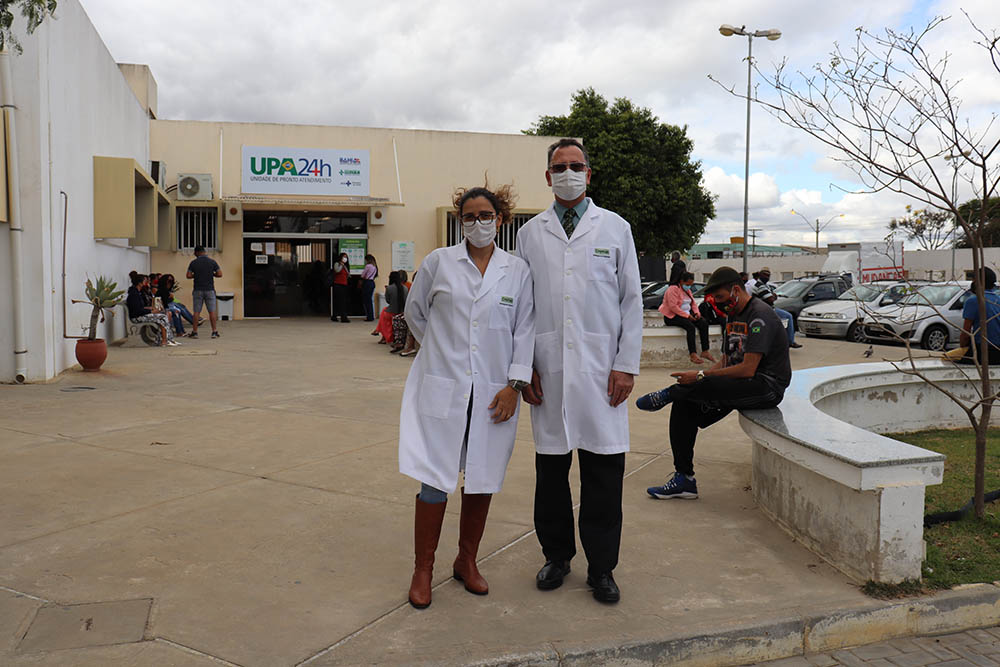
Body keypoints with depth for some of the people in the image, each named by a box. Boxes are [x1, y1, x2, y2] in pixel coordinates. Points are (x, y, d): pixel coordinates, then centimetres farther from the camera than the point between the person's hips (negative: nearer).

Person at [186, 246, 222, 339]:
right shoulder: (212, 262, -1)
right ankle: (214, 332, -3)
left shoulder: (193, 263, -1)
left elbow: (188, 276, -3)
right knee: (212, 311, 1)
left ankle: (194, 332, 6)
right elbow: (219, 274, -4)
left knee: (196, 312, 4)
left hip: (198, 290, 0)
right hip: (210, 290, 0)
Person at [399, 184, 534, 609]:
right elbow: (414, 312, 16)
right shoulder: (438, 262, 4)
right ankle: (422, 571, 13)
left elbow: (525, 330, 3)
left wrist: (514, 385, -4)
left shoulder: (518, 271, 5)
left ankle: (467, 563, 28)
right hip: (442, 388, -1)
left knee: (482, 480, 10)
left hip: (493, 393, 2)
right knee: (435, 481, -2)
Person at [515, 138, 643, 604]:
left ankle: (601, 568, 16)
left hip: (600, 368, -1)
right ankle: (556, 556, 25)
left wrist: (626, 366, -1)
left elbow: (632, 301, 6)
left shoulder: (615, 228, 7)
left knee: (604, 470, 1)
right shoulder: (530, 233, 9)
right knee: (551, 467, 7)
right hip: (548, 369, 1)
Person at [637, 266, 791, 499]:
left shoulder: (760, 315, -15)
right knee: (684, 406, -7)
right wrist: (701, 378, -2)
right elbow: (726, 361, 16)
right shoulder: (734, 315, 15)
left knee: (702, 387, -32)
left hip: (766, 387, -9)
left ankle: (667, 394, 1)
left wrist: (701, 376, -18)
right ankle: (683, 479, -2)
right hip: (739, 386, 9)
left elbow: (748, 369, -22)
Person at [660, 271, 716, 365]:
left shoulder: (687, 290, 18)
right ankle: (693, 355, -40)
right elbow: (673, 306, -21)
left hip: (688, 314, 8)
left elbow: (693, 303, 19)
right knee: (691, 326, -34)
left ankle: (705, 351, -18)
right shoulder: (673, 289, -11)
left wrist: (697, 313, -3)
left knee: (704, 323, -16)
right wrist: (687, 316, -23)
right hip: (672, 316, -8)